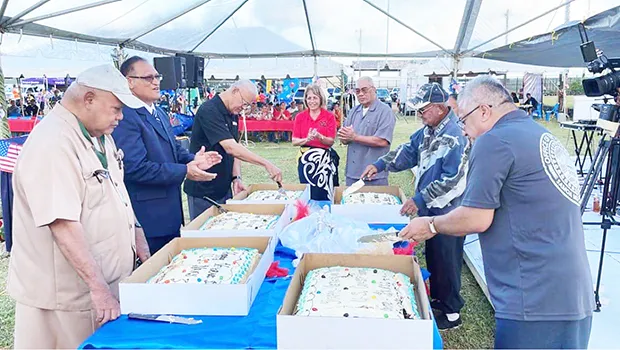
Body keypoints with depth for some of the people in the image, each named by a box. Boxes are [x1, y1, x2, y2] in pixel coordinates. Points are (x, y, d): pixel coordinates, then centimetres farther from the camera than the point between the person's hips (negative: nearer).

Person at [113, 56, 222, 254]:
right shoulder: (125, 117, -18)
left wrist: (193, 159, 0)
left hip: (170, 213, 10)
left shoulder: (159, 113, 14)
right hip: (148, 218, -10)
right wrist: (185, 171, -22)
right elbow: (136, 168, -25)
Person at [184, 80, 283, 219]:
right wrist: (266, 164, -31)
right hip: (203, 191, -8)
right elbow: (230, 147, -29)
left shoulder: (233, 115, 9)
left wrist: (236, 177, -6)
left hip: (224, 187, 8)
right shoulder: (209, 111, -19)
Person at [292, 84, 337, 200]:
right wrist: (307, 139, -16)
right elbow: (294, 141, 3)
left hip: (323, 158, -2)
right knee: (307, 193, 5)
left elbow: (331, 141, -2)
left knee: (323, 193, -3)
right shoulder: (300, 117, 6)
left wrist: (319, 136, -20)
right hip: (305, 159, 2)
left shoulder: (329, 116, 0)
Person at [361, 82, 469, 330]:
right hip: (429, 208, 9)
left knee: (446, 262, 5)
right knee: (432, 256, 21)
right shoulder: (427, 132, 6)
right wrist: (380, 164, 0)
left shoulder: (455, 136, -23)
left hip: (448, 212, -9)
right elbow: (408, 152, 13)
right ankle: (437, 299, 40)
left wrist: (420, 199, -27)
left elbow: (452, 179, -27)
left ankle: (451, 313, 23)